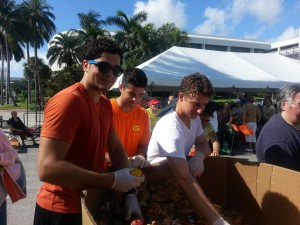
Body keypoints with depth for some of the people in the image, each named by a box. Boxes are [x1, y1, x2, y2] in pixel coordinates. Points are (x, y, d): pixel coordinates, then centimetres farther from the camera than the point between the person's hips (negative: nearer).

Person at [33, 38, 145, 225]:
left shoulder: (106, 104, 5)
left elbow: (116, 148, 8)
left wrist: (130, 192, -4)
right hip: (62, 210, -8)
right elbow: (47, 168, -30)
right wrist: (112, 181, -26)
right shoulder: (68, 100, -24)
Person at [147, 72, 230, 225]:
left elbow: (203, 144, 4)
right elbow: (184, 179, -41)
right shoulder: (171, 128, -32)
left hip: (179, 167, 7)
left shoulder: (194, 117, -4)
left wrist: (199, 156, -21)